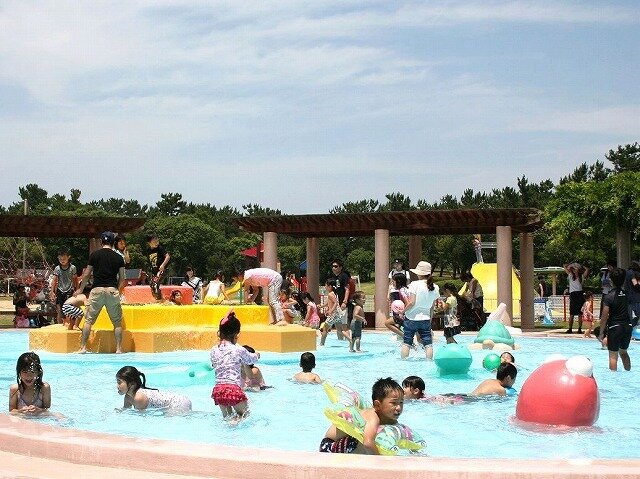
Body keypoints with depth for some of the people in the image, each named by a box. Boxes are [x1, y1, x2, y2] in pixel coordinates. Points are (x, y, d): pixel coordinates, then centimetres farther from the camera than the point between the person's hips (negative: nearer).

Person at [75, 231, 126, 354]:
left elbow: (87, 275, 7)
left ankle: (83, 347, 2)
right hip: (112, 290, 1)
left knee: (88, 320, 6)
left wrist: (80, 289, 20)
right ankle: (119, 348, 4)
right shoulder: (118, 258, 5)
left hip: (97, 290, -1)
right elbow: (122, 278, 8)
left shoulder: (94, 255, 3)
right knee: (117, 322, 9)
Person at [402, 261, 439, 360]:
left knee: (406, 342, 5)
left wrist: (403, 311, -4)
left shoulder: (415, 284, -12)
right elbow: (432, 306, 9)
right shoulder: (435, 287, 3)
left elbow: (411, 302, -17)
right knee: (428, 343, 5)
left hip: (411, 318, -3)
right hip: (425, 319, 3)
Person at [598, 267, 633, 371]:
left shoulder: (609, 297, -12)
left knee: (613, 355, 2)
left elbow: (604, 317, -12)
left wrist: (601, 333, -5)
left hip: (615, 327, -5)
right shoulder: (627, 295, 2)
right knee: (623, 352, 23)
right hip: (628, 326, 5)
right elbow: (630, 313, 12)